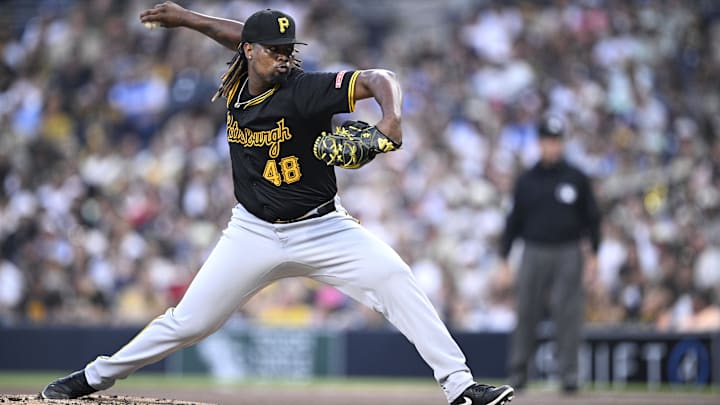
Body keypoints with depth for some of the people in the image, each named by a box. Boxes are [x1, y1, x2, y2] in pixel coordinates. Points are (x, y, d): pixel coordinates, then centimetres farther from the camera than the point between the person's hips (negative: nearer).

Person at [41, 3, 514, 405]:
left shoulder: (303, 90, -19)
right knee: (189, 322, 2)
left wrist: (391, 117, -49)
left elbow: (378, 79, -30)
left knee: (396, 281, -23)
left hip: (322, 229, -3)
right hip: (254, 234, 3)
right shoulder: (239, 84, -3)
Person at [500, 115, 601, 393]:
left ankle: (568, 374, -2)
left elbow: (592, 217, 8)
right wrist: (504, 258, 7)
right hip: (534, 253, 1)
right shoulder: (526, 180, 9)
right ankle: (518, 371, 8)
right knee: (527, 315, 1)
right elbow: (514, 220, 12)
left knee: (568, 316, -5)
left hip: (568, 254, -1)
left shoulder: (576, 178, 5)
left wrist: (593, 255, 2)